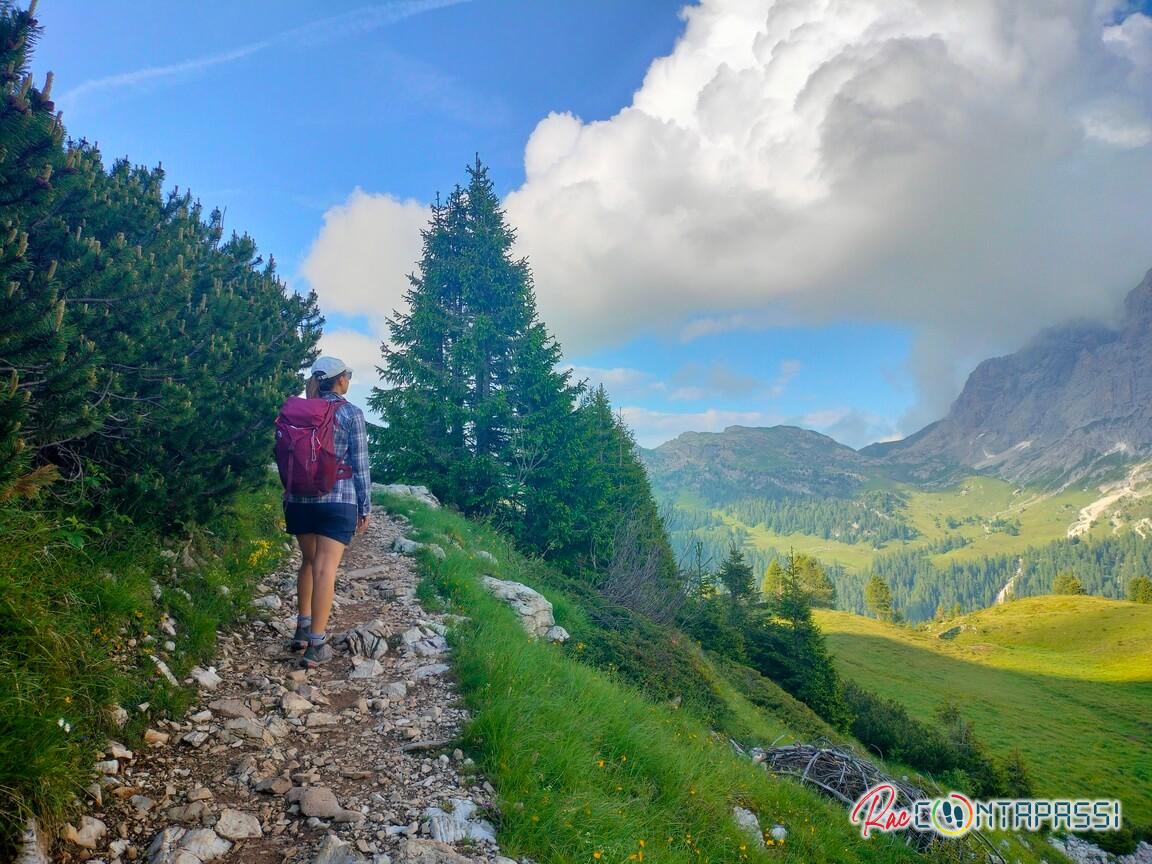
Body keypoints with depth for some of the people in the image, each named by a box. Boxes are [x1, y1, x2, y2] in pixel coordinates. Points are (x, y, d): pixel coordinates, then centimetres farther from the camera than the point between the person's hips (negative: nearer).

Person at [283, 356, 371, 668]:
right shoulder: (351, 413, -5)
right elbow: (359, 464, -5)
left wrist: (289, 494, 22)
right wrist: (365, 506, 2)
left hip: (300, 498, 5)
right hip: (338, 500, -5)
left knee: (309, 561, 21)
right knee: (325, 568, -5)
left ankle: (302, 628, 26)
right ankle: (316, 645, -5)